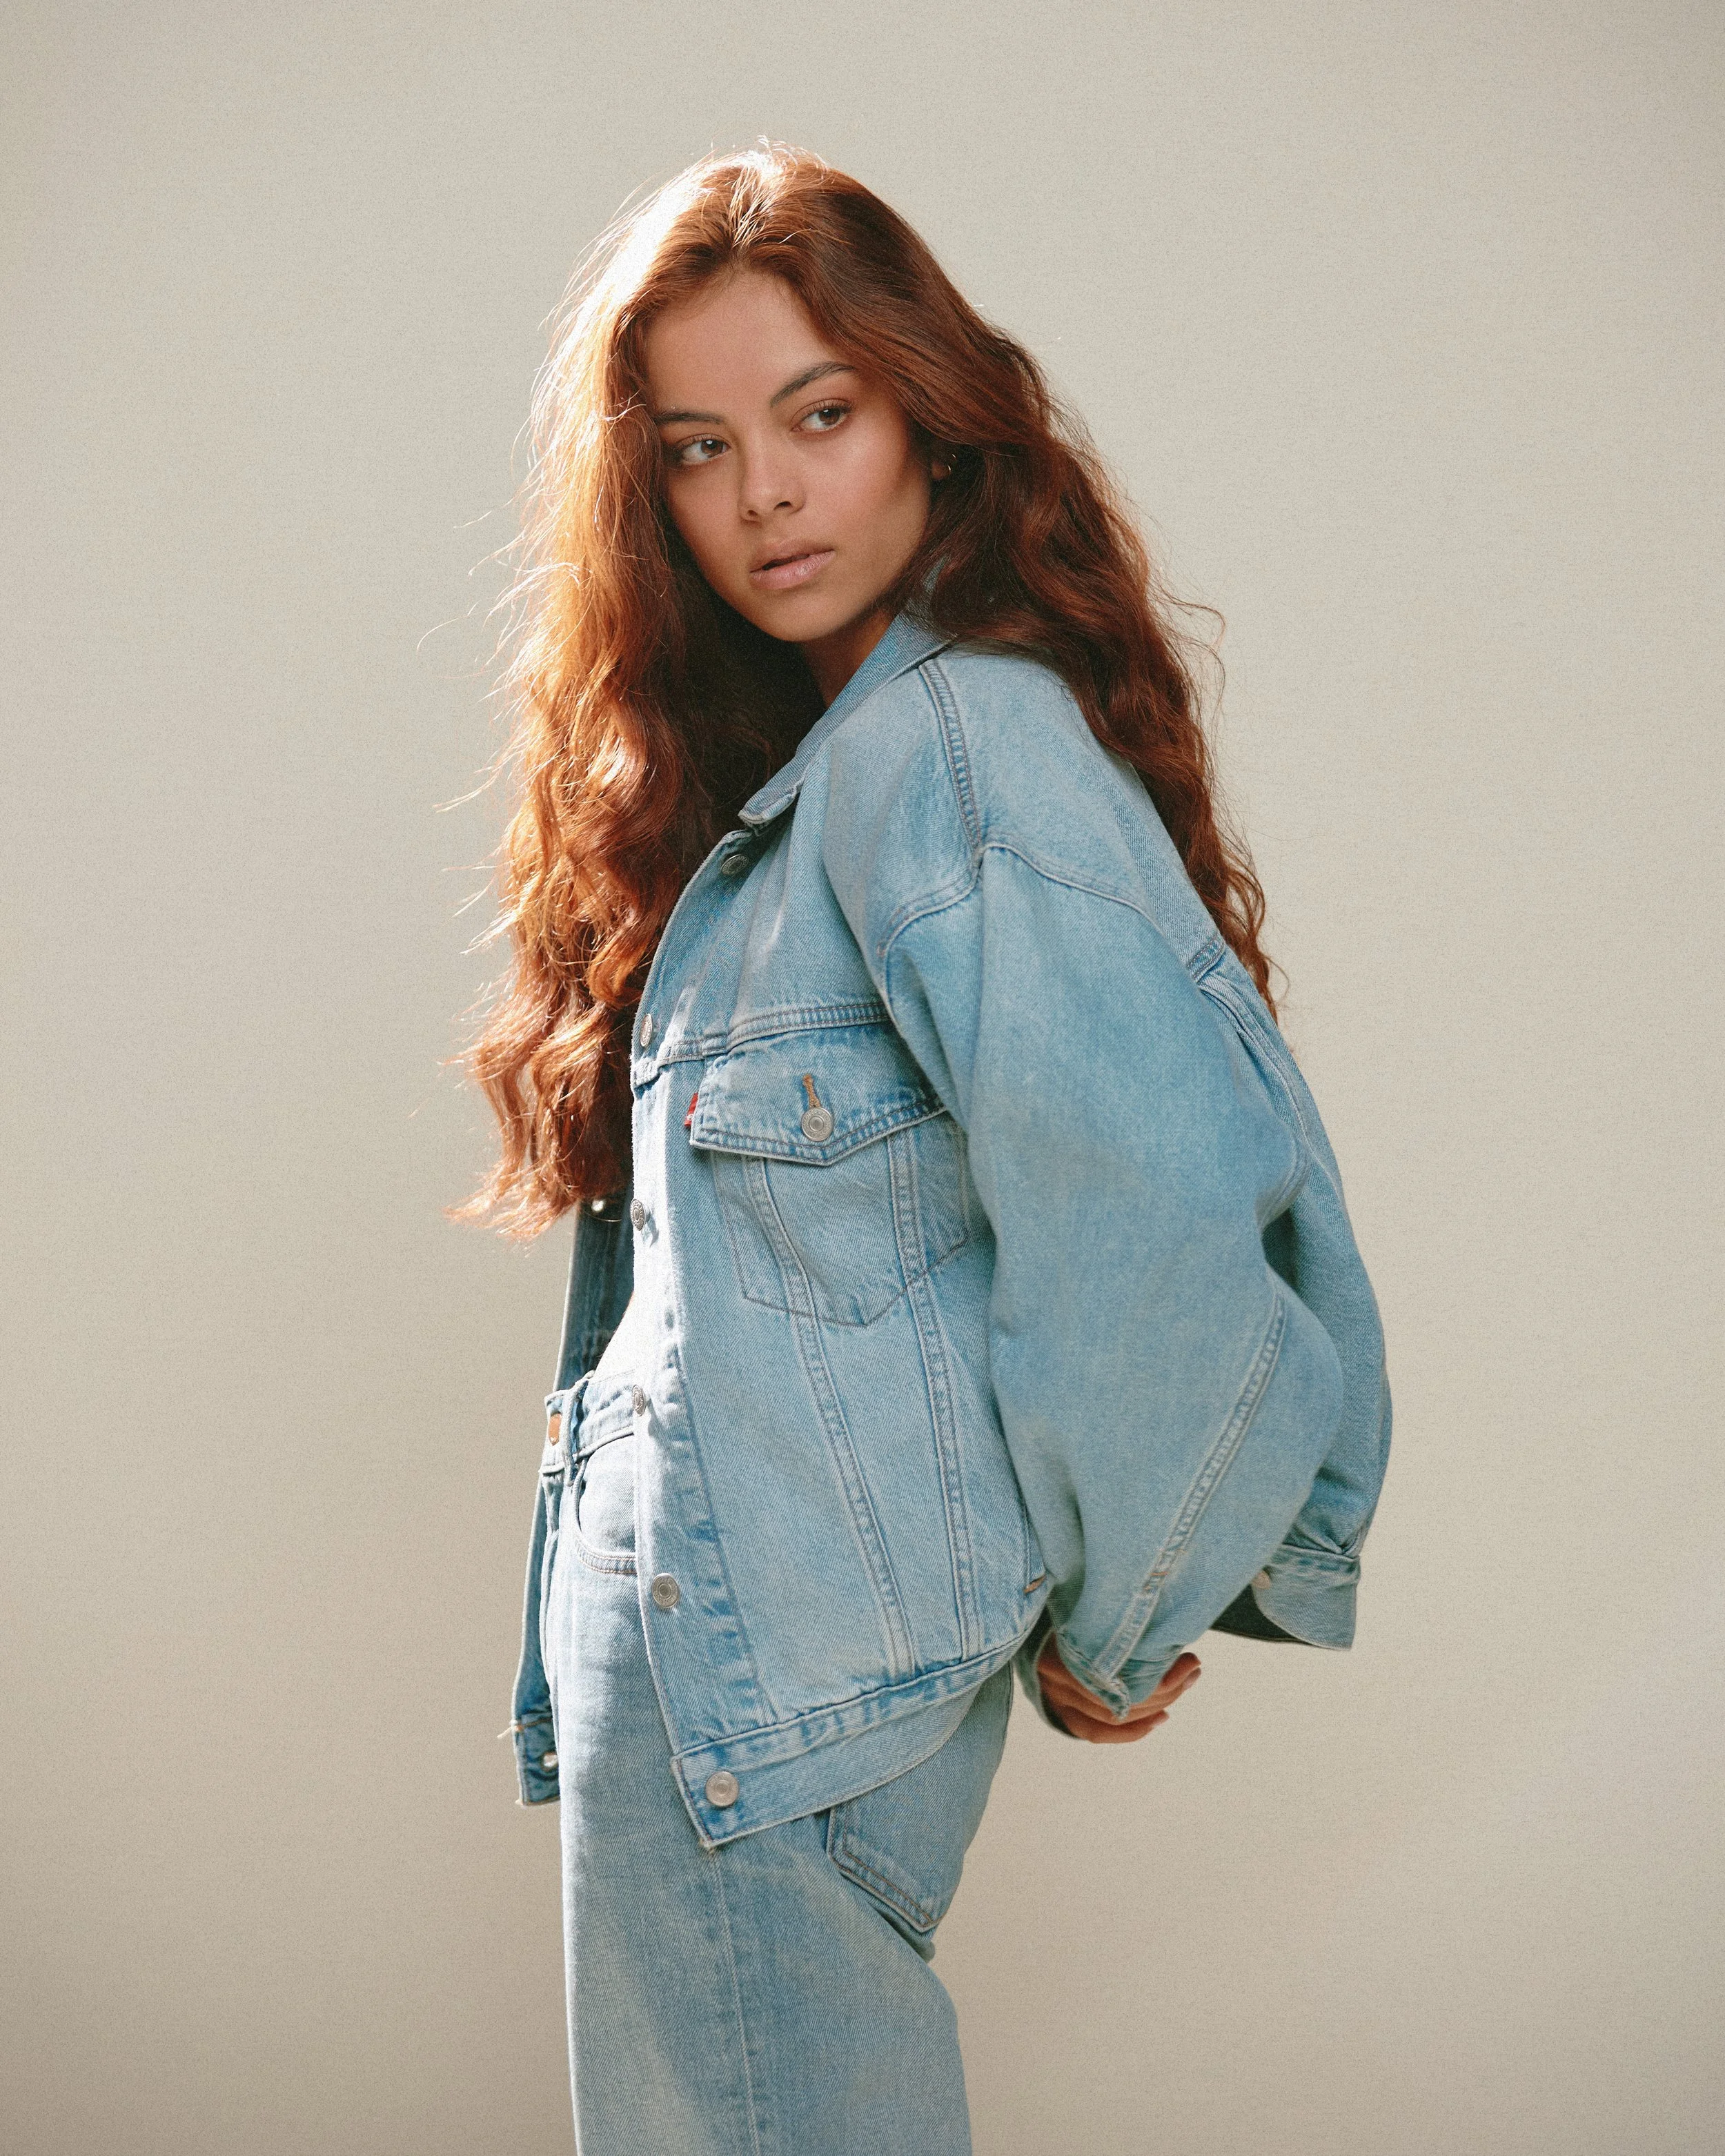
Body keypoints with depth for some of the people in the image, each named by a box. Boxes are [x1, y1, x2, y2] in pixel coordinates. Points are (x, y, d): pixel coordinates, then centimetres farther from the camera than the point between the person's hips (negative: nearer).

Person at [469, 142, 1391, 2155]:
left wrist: (1099, 1627, -12)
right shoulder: (762, 770, 11)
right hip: (697, 1642, 9)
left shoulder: (954, 744, -19)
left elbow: (1158, 1245, -26)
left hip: (770, 1692, -9)